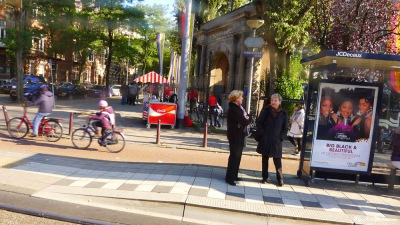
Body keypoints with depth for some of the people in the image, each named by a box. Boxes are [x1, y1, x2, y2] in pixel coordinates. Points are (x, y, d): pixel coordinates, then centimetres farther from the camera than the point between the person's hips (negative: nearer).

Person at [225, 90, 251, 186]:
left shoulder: (237, 108, 13)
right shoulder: (234, 109, -21)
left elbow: (245, 119, 10)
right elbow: (245, 121, -25)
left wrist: (247, 119, -10)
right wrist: (249, 118, -6)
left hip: (238, 135, 10)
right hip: (235, 135, -10)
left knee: (237, 156, 16)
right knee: (234, 156, -4)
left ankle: (234, 175, 27)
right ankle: (229, 178, 5)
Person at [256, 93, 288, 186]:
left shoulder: (283, 113, 0)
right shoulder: (266, 110, -2)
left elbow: (285, 128, 6)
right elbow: (258, 122, 0)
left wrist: (281, 137, -4)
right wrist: (262, 134, -7)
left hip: (276, 141, -1)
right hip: (265, 140, 1)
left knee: (277, 161, 2)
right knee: (265, 159, 10)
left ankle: (280, 179, 15)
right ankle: (265, 177, 22)